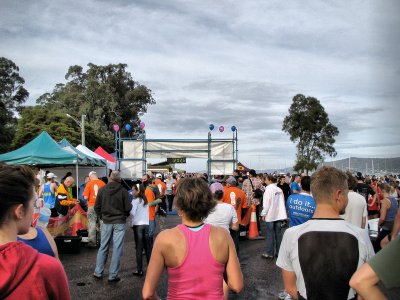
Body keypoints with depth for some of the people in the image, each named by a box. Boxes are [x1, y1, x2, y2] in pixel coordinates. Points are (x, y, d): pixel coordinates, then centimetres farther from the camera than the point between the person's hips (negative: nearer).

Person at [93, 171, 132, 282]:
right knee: (117, 249, 4)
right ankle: (113, 275, 8)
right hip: (119, 222, -3)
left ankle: (98, 272, 23)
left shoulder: (102, 190, -3)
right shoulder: (123, 191, -11)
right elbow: (128, 208, -10)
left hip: (106, 222, 3)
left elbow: (97, 207, 2)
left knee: (103, 247, 15)